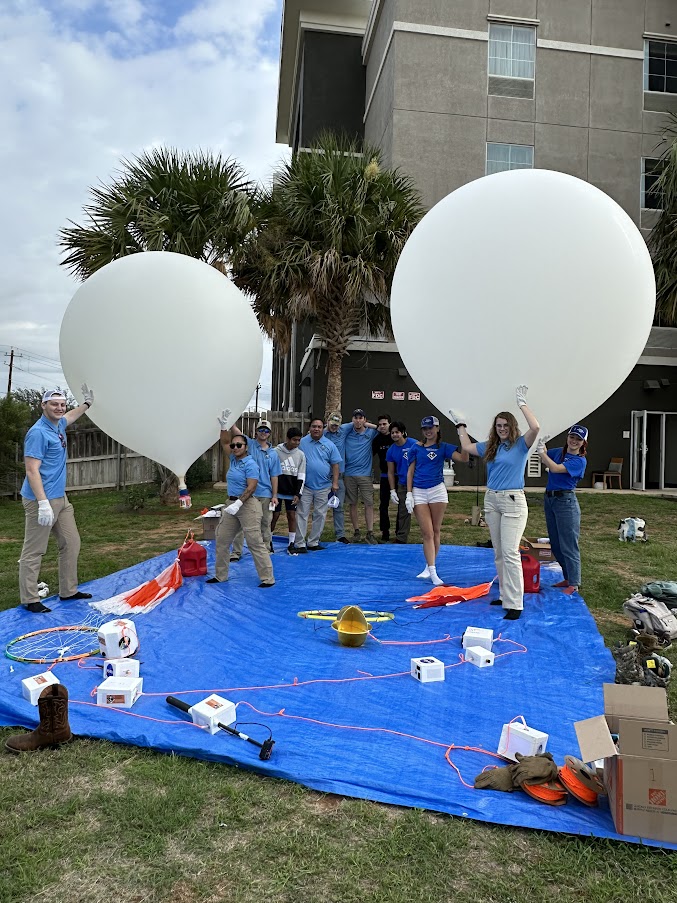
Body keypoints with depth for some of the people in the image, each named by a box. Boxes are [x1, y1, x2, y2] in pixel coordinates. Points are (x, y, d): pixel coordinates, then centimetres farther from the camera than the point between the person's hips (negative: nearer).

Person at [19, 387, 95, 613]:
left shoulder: (58, 425, 11)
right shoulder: (38, 433, -17)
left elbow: (70, 416, 39)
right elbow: (32, 470, -22)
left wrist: (87, 403, 41)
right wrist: (43, 503, -27)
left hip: (61, 499, 10)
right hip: (42, 500, -10)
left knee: (71, 544, 13)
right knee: (34, 551, -2)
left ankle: (68, 591, 23)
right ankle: (29, 600, 6)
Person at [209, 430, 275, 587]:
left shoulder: (250, 464, -12)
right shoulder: (234, 459, 12)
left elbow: (251, 487, -20)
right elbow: (224, 442, 24)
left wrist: (238, 503, -28)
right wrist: (223, 426, 11)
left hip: (247, 504, -9)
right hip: (232, 503, 9)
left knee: (255, 543, -9)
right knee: (222, 541, 12)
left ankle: (268, 578, -4)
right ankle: (220, 575, 24)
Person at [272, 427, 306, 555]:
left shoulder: (300, 455, 3)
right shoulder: (276, 451, -6)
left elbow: (301, 476, 3)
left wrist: (298, 494, -4)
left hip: (292, 492, 2)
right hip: (277, 491, -2)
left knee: (292, 516, 2)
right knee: (274, 516, 2)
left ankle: (291, 545, 10)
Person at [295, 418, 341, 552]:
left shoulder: (329, 445, 3)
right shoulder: (302, 443, 1)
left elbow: (335, 465, 4)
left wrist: (335, 483, -2)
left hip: (323, 487, 2)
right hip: (305, 486, -1)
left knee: (320, 515, 7)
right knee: (302, 514, -2)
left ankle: (313, 542, 19)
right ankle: (300, 544, 3)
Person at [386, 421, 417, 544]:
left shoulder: (414, 444, -9)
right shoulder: (391, 451, 2)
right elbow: (390, 472, 8)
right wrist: (392, 491, 3)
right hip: (402, 485, 3)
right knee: (403, 513, 7)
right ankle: (401, 539, 13)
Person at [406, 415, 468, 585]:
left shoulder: (444, 447, 4)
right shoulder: (417, 447, 6)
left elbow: (463, 458, -11)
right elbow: (410, 471, 7)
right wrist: (409, 494, 0)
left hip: (437, 490, 0)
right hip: (419, 492, 0)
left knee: (435, 531, 8)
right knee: (427, 533, -4)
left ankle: (429, 567, 23)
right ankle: (432, 572, -5)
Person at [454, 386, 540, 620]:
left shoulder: (521, 444, -5)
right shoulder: (490, 446, 12)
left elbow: (535, 427, -24)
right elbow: (467, 446, 26)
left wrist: (522, 403, -16)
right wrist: (460, 424, 30)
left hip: (513, 501, -7)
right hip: (491, 500, 7)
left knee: (510, 553, -12)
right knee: (498, 553, 12)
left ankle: (515, 604, -8)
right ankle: (505, 595, 22)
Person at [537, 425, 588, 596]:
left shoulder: (580, 460, -12)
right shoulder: (558, 452, 8)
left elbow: (555, 468, -22)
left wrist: (541, 451, -20)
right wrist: (541, 445, -5)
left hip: (565, 501, -7)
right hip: (549, 499, 7)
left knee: (568, 544, -3)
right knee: (556, 544, 14)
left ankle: (574, 584, 6)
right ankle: (568, 577, 28)